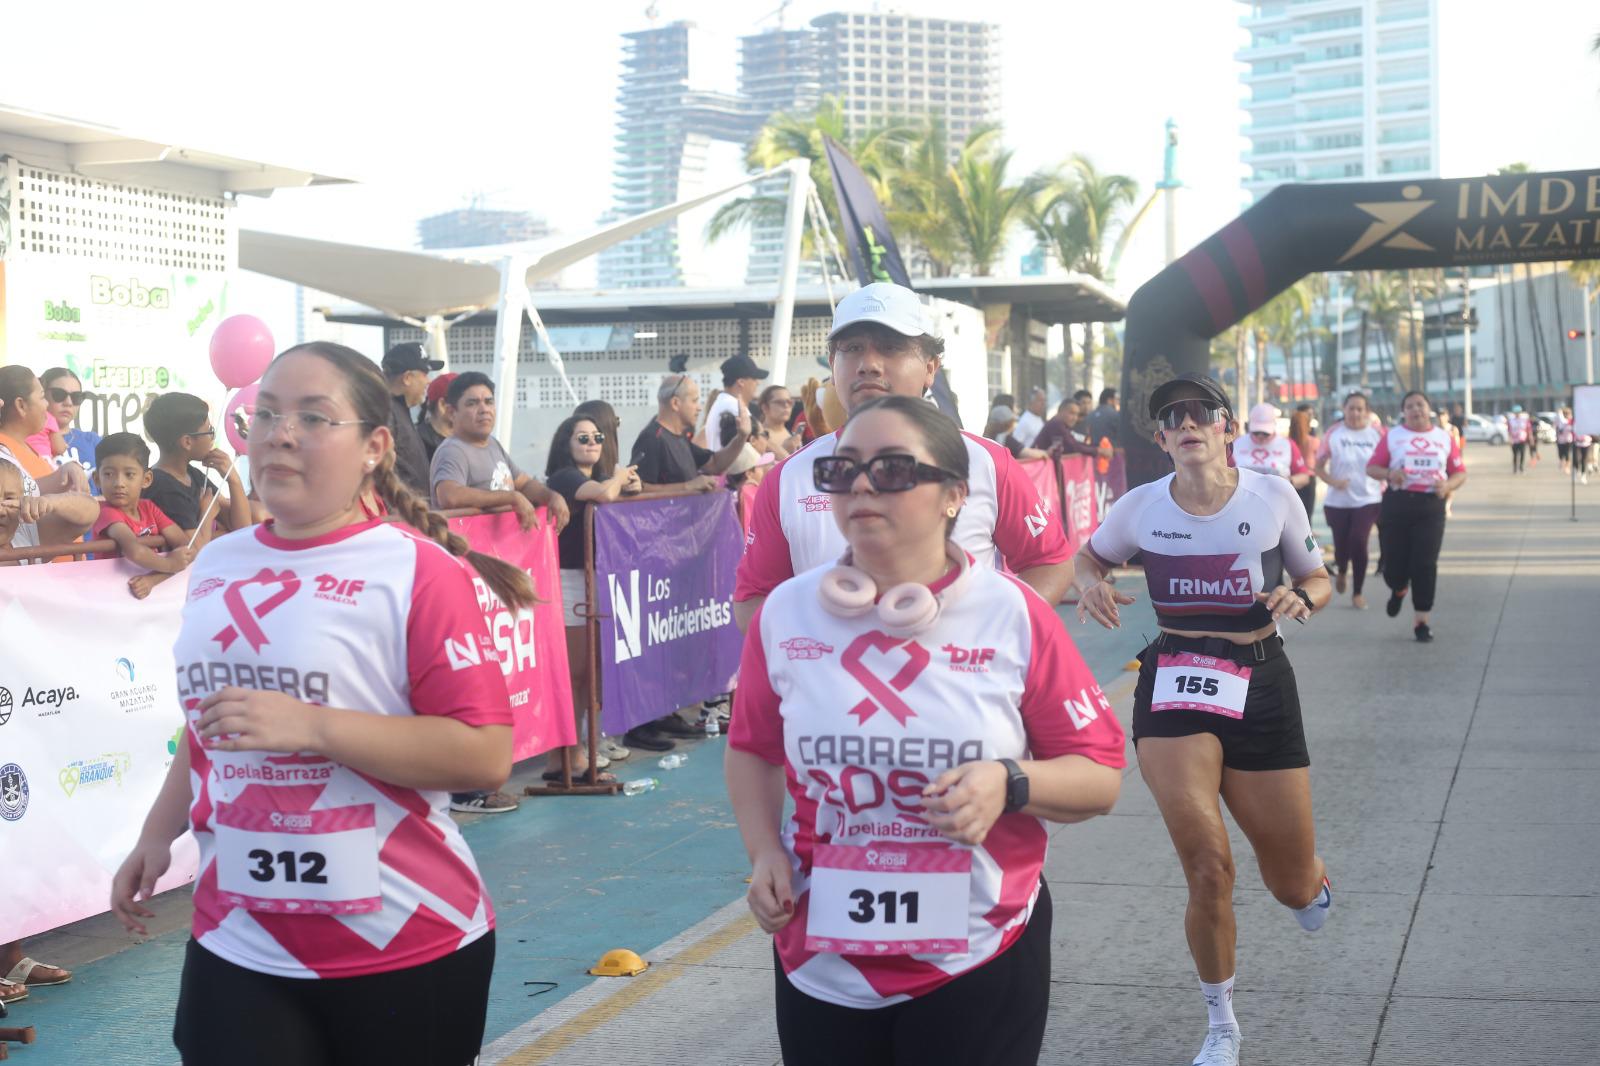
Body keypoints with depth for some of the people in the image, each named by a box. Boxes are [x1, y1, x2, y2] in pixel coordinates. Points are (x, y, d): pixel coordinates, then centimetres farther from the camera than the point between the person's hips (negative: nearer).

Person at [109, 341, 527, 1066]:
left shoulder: (418, 570, -12)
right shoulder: (217, 566, 8)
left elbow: (486, 755, -18)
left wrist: (310, 725, -24)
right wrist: (158, 832, 18)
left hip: (403, 948, -5)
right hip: (237, 944, 5)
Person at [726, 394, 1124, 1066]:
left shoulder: (1014, 615, -9)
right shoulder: (785, 613, -2)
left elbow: (1102, 774, -4)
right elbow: (751, 749, 13)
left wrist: (1010, 784, -21)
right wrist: (764, 852, -2)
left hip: (980, 961, -2)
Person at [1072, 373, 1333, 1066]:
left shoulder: (1273, 497, -3)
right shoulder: (1140, 507, -2)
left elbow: (1316, 576, 10)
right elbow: (1091, 554, 18)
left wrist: (1301, 597, -13)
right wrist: (1090, 582, -5)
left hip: (1259, 683, 1)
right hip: (1172, 683, 0)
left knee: (1294, 887, 7)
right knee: (1208, 870, -13)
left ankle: (1313, 879, 50)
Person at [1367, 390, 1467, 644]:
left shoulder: (1445, 438, 8)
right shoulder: (1392, 436, 4)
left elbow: (1460, 472, 11)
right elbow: (1371, 467, 3)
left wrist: (1447, 485, -11)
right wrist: (1389, 474, -17)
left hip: (1431, 506, 0)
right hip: (1397, 504, 0)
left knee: (1425, 564, -6)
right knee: (1394, 563, 3)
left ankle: (1421, 621, 3)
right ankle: (1398, 590, 40)